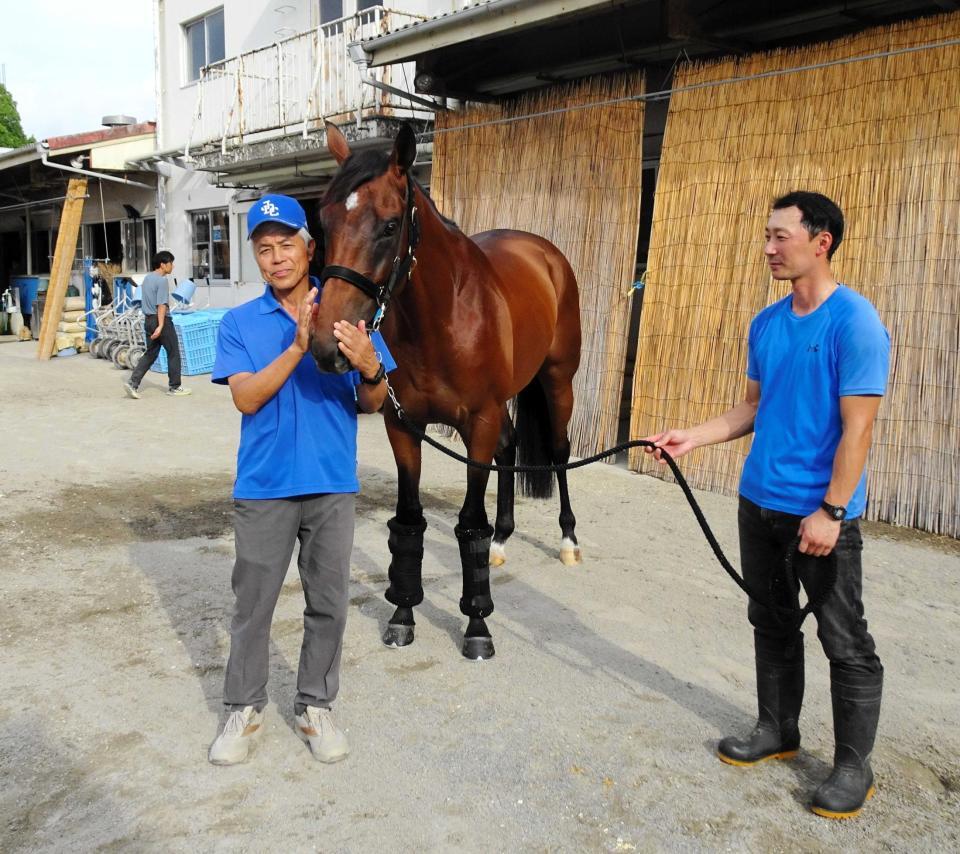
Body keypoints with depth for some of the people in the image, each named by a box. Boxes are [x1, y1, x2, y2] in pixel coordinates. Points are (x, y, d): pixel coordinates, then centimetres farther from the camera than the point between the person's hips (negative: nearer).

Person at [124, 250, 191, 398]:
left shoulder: (147, 278, 13)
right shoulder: (162, 281, -15)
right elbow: (161, 305, -21)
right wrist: (160, 326, -25)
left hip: (148, 320, 9)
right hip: (161, 320, -9)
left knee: (150, 353, 12)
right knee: (173, 353, 5)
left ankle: (133, 383, 0)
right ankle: (174, 387, 12)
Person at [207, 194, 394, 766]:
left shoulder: (347, 314, -1)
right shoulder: (239, 323, 0)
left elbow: (372, 406, -2)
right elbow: (246, 398, -12)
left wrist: (369, 369, -25)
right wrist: (298, 347, -24)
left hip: (332, 485, 1)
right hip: (264, 486, 0)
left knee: (329, 605, 11)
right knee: (253, 605, 11)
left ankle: (316, 706, 29)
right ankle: (245, 708, 30)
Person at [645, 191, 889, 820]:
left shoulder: (854, 322, -14)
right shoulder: (766, 323, 7)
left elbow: (858, 427, -17)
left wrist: (830, 512, -19)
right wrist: (693, 438, 4)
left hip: (822, 513, -7)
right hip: (760, 503, 7)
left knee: (845, 642, 6)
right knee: (771, 624, 18)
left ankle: (854, 767, 21)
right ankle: (777, 731, 35)